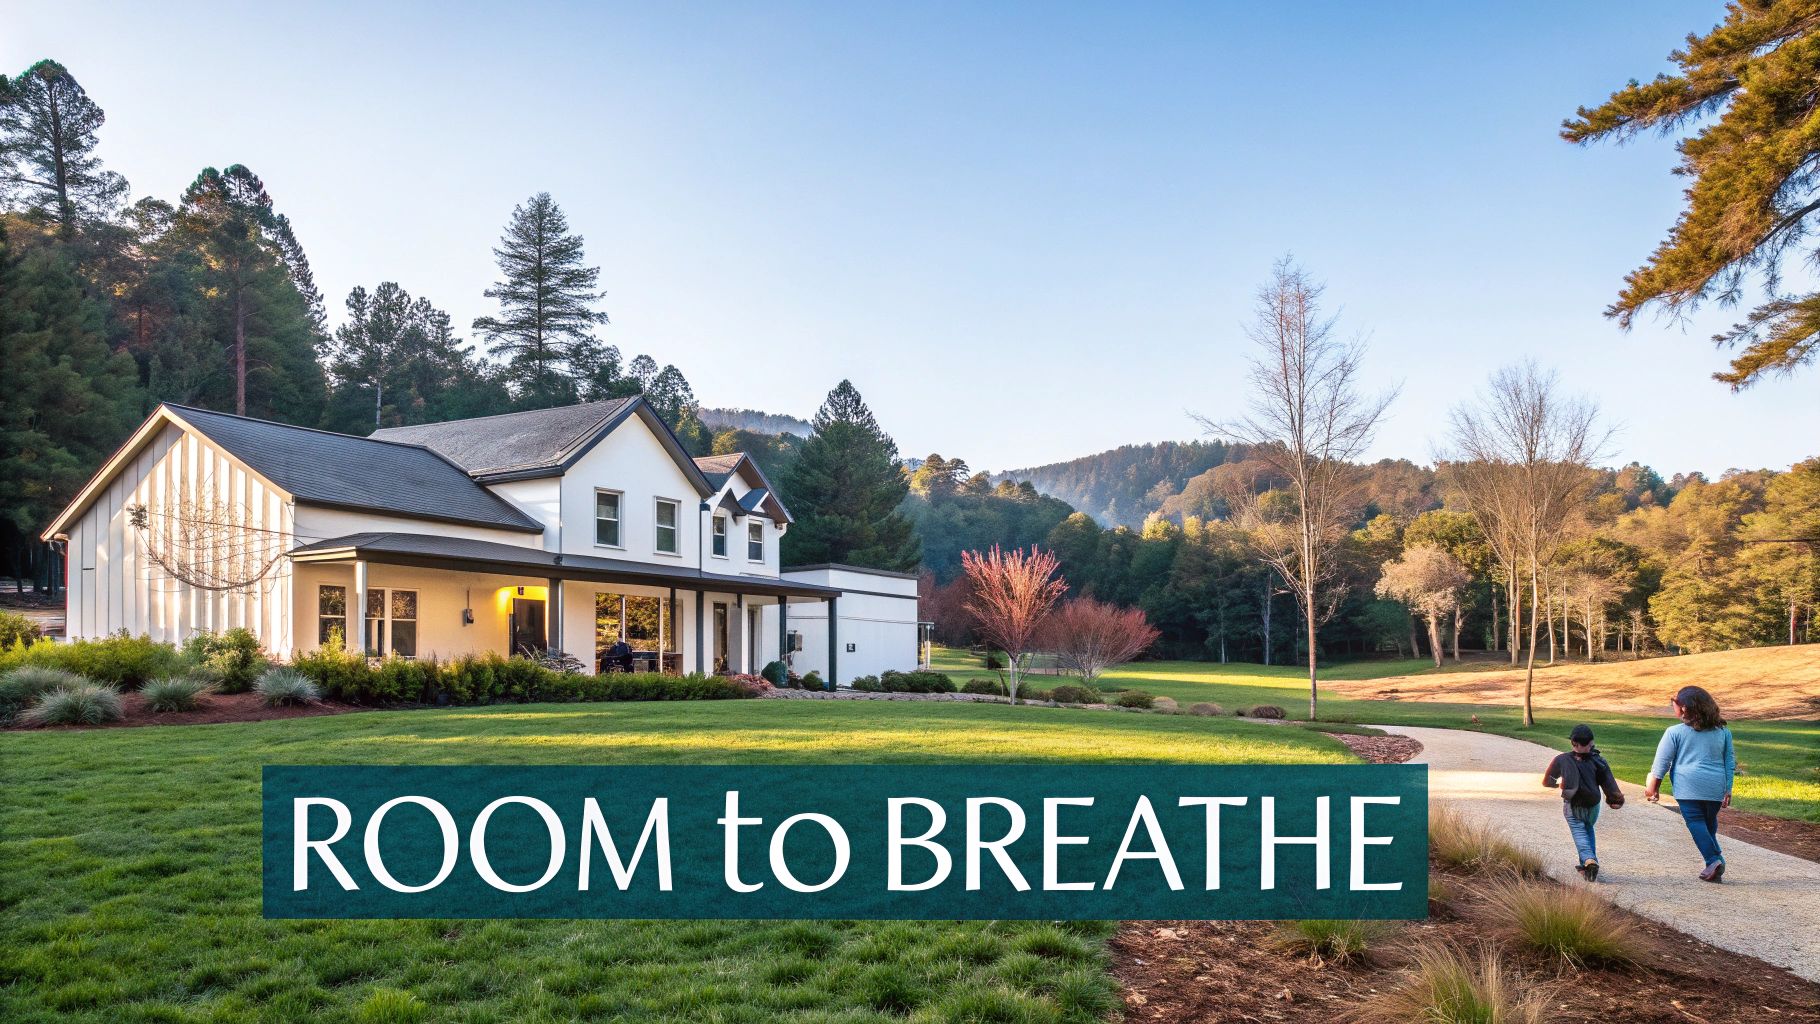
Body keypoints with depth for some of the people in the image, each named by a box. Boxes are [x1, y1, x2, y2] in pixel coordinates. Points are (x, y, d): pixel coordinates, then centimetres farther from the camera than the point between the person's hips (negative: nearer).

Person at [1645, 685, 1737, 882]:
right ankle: (1716, 863, 16)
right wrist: (1727, 790, 15)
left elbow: (1662, 762, -1)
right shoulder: (1723, 731, 9)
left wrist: (1653, 787, 8)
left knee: (1695, 822, -1)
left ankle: (1713, 859, -15)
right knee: (1710, 822, 17)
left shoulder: (1675, 732, -4)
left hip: (1688, 786, -4)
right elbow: (1730, 762, 12)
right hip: (1716, 786, 4)